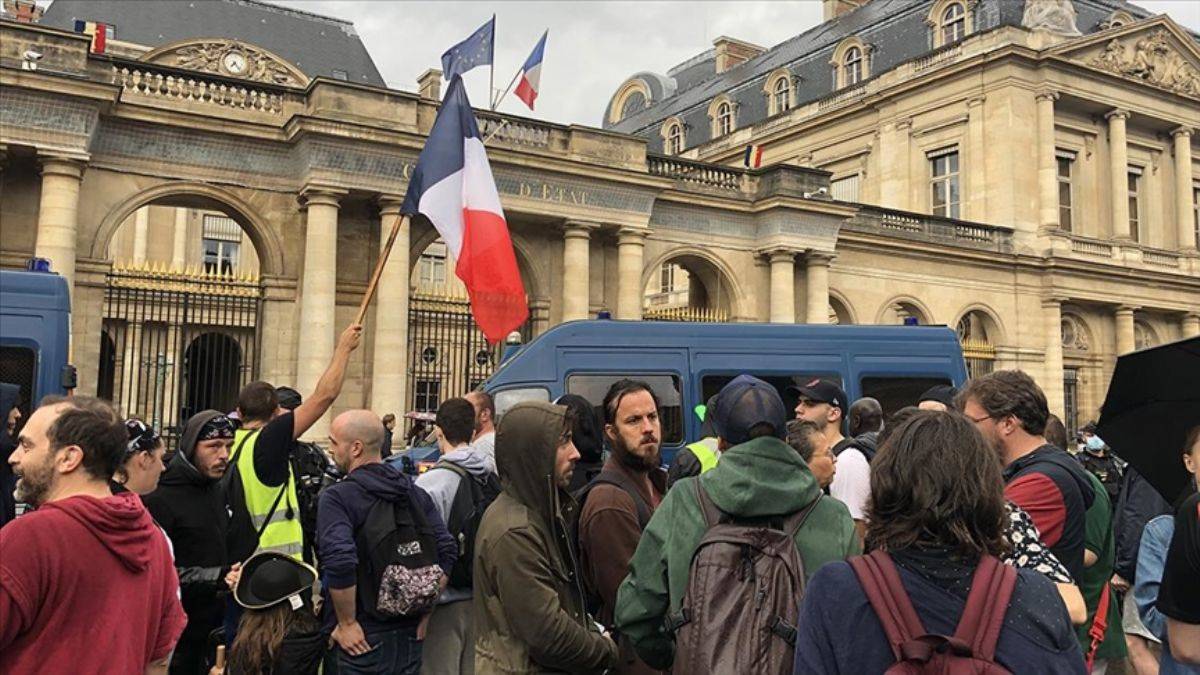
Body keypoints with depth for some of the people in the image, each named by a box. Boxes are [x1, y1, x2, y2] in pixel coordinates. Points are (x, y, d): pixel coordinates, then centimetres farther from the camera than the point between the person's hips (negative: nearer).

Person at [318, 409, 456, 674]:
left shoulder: (336, 498, -12)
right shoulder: (415, 492, 5)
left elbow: (339, 560, -26)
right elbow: (447, 549, 0)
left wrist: (347, 623, -15)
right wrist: (425, 612, 5)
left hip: (362, 640, -5)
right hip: (411, 634, 5)